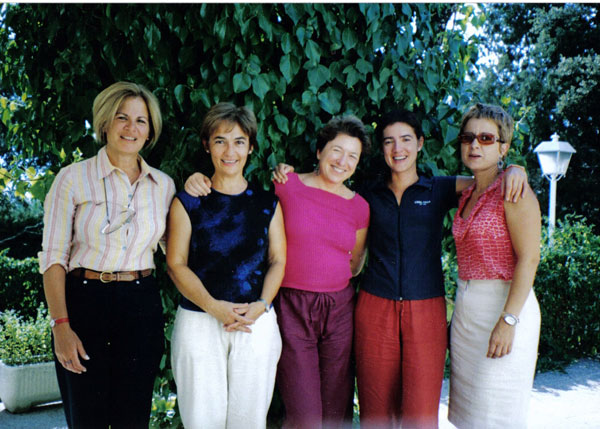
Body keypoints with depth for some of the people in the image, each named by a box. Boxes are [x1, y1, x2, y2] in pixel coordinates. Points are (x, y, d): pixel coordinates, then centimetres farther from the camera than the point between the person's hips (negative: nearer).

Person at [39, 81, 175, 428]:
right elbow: (54, 257, -4)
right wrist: (61, 325, -12)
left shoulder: (163, 185, 7)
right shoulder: (73, 178, -3)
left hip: (142, 308, 3)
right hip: (84, 304, -2)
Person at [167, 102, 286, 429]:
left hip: (257, 324, 2)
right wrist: (215, 307, -15)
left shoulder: (267, 203, 9)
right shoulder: (187, 202, 3)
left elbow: (277, 261, 8)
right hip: (199, 324, -1)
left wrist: (260, 305, -9)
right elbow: (176, 264, -1)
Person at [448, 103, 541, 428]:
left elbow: (529, 259, -16)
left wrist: (508, 320, -22)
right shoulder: (467, 195, 13)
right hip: (466, 308, 8)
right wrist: (462, 313, 11)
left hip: (505, 304, -8)